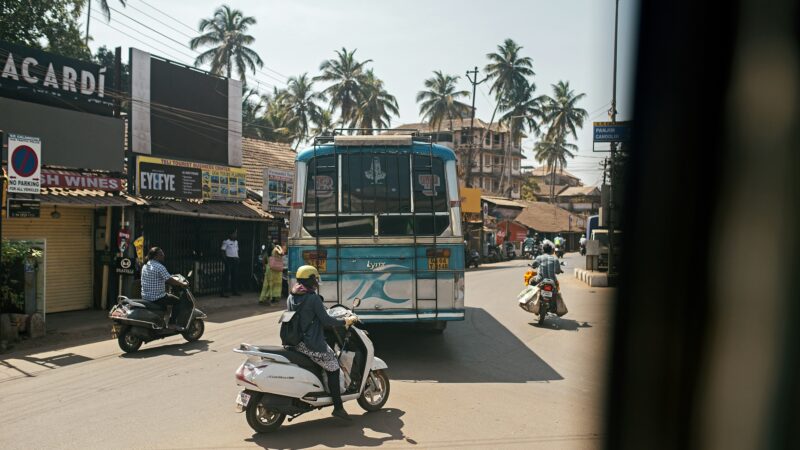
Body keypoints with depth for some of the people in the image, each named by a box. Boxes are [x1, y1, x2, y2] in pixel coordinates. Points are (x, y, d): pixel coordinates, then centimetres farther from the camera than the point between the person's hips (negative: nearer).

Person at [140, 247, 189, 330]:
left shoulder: (145, 266, 11)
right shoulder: (159, 267, -17)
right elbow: (170, 280, -20)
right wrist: (183, 284, -5)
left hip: (145, 297, 9)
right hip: (157, 297, -9)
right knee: (179, 301, -1)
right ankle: (172, 323, -3)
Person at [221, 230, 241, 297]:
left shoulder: (236, 242, 16)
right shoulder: (226, 242, -5)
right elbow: (223, 251, -7)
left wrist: (238, 258, 10)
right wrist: (225, 259, -15)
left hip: (235, 260, 7)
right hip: (229, 260, -7)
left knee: (235, 276, 8)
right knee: (227, 276, -7)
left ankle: (235, 291, 16)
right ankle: (223, 292, -5)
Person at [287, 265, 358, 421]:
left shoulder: (291, 297, 8)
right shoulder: (313, 298, -15)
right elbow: (325, 320, -16)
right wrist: (345, 321, -4)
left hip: (294, 342, 9)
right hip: (312, 344, -8)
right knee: (333, 369, 2)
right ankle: (338, 407, 0)